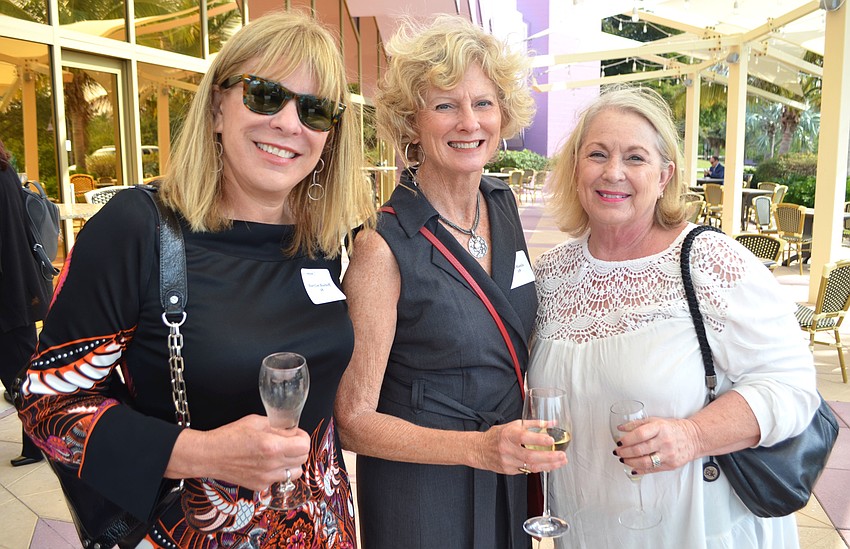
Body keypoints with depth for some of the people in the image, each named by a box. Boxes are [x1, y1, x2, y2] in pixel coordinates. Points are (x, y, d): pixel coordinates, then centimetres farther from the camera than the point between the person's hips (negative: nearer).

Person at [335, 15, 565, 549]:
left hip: (510, 483, 6)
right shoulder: (383, 248, -22)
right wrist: (476, 448, -29)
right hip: (420, 495, -5)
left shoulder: (503, 204, -3)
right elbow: (354, 420, -19)